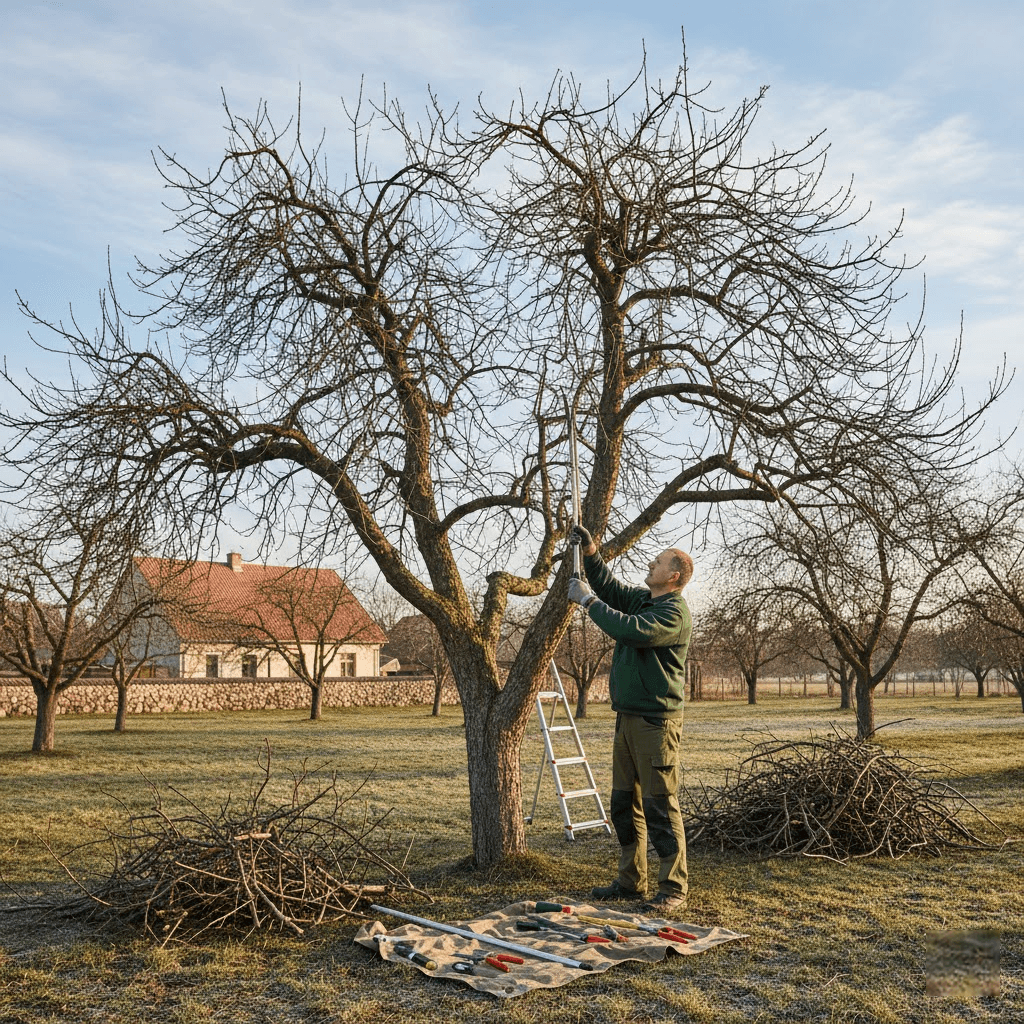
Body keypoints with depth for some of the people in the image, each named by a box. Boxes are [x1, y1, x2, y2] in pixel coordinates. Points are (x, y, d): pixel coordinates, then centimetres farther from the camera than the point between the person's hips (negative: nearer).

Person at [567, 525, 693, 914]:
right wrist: (590, 553, 9)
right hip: (628, 717, 10)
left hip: (657, 720, -10)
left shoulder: (674, 613, -16)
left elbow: (630, 629, -29)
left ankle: (673, 889, 4)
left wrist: (587, 600, -20)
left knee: (660, 807, -5)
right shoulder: (642, 599, 14)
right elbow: (609, 586, 25)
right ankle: (631, 881, 24)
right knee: (624, 802, 14)